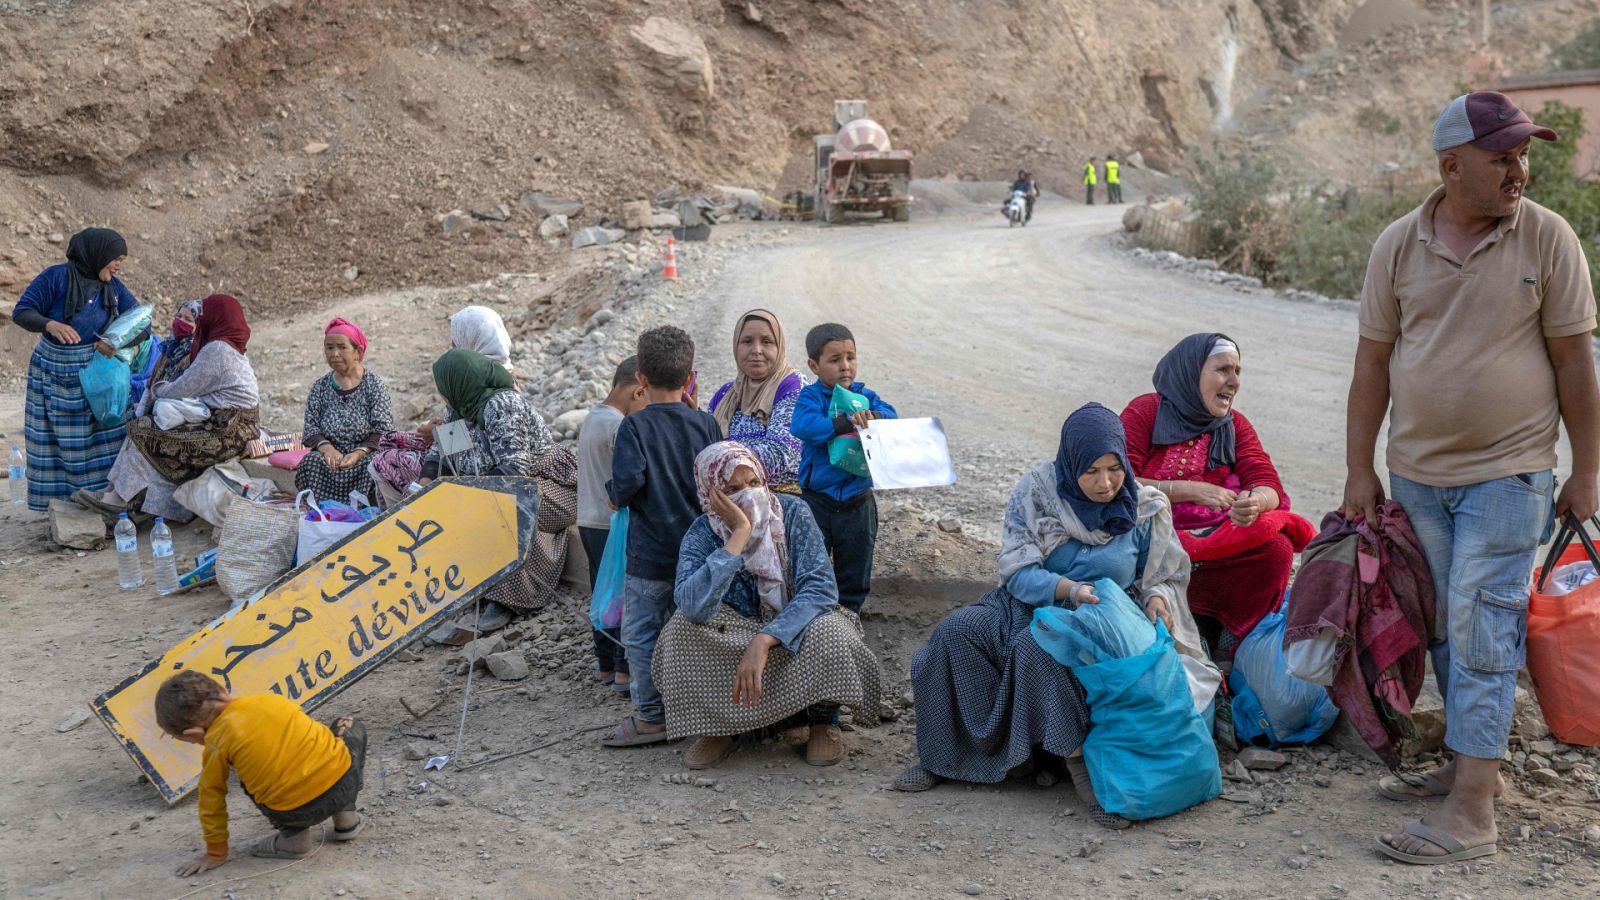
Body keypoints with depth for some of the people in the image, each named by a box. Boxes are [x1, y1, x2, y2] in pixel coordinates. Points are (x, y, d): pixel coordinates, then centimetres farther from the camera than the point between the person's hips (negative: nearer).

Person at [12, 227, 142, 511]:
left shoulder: (113, 287, 0)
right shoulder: (57, 277, -13)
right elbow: (21, 312, -15)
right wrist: (51, 324, -35)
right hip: (54, 372, -3)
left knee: (105, 434, -1)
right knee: (52, 441, 3)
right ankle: (56, 502, 10)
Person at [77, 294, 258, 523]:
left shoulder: (216, 350, -16)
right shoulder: (233, 348, 16)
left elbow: (182, 390, -11)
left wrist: (157, 390, 9)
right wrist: (165, 391, 11)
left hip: (226, 433, -10)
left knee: (145, 432, -4)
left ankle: (119, 498, 6)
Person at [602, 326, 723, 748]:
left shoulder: (635, 426, -13)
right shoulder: (706, 424, -2)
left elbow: (627, 482, -23)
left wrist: (615, 494, 0)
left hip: (651, 554, -5)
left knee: (641, 634, 6)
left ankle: (650, 716, 10)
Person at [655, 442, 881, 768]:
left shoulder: (792, 512, -17)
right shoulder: (702, 534, -16)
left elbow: (820, 588, -27)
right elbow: (694, 606, -36)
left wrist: (763, 642, -39)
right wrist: (741, 533, -35)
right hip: (735, 639, 1)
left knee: (828, 632, -34)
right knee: (683, 625, -26)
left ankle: (823, 721, -5)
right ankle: (717, 725, -5)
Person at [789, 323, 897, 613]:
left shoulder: (863, 395, 3)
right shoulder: (811, 396, -8)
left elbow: (889, 413, -12)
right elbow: (803, 426, -27)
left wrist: (873, 416, -35)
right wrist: (847, 423, -34)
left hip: (858, 501, 3)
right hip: (817, 499, -3)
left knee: (855, 572, 15)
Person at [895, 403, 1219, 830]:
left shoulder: (1146, 508, -2)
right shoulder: (1038, 490, -5)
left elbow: (1166, 577, 7)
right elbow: (1017, 570, -9)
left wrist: (1157, 597, -17)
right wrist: (1070, 589, -27)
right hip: (1031, 604, 3)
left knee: (1036, 648, -36)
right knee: (955, 631, -25)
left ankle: (1075, 760, -31)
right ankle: (945, 753, -16)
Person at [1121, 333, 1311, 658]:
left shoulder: (1234, 424, 16)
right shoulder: (1145, 412, 3)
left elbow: (1268, 486, 2)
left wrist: (1255, 502, -23)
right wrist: (1189, 490, -18)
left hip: (1220, 534, 4)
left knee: (1277, 548, -26)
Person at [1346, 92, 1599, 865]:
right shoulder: (1399, 244, 0)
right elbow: (1374, 360, 5)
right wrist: (1360, 471, 4)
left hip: (1507, 473, -3)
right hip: (1416, 473, 4)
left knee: (1480, 628, -7)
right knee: (1443, 626, 13)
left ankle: (1471, 810, -4)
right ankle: (1470, 762, 29)